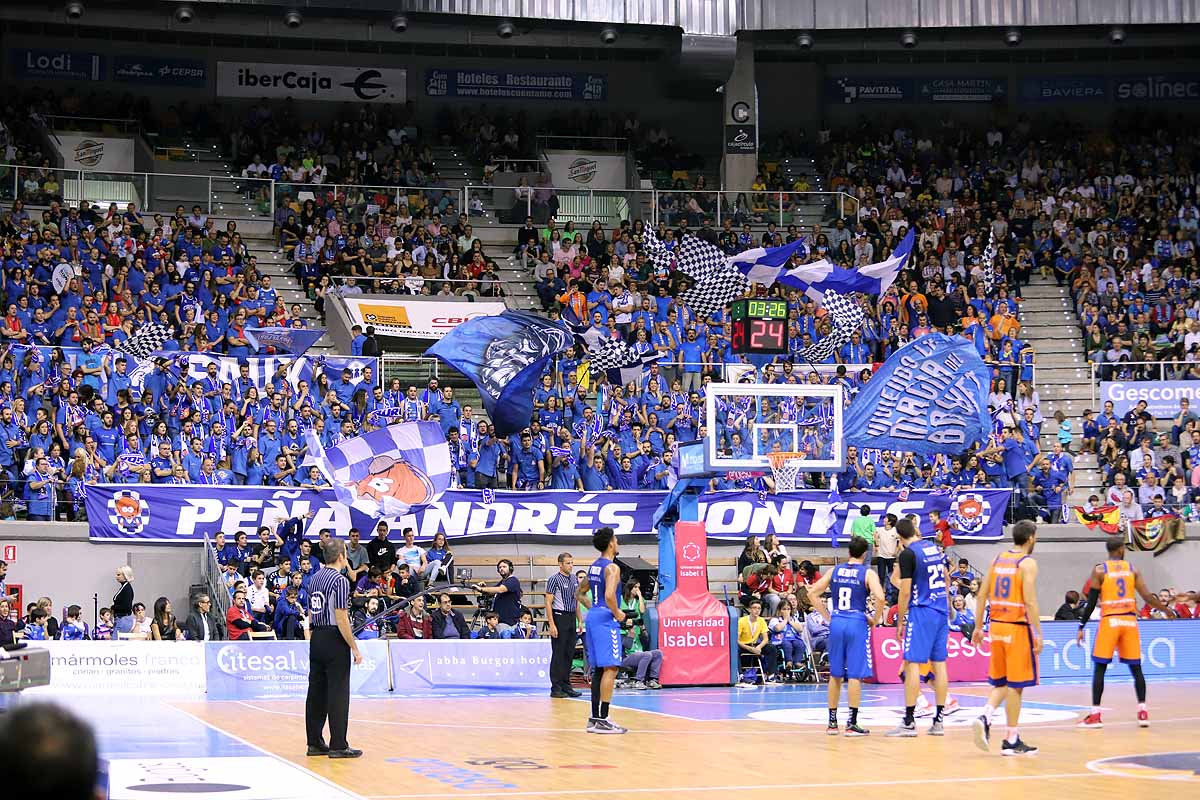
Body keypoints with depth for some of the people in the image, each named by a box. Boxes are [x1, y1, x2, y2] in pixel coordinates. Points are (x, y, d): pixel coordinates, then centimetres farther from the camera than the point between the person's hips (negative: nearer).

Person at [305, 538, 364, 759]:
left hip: (316, 639, 8)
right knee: (338, 694, -4)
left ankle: (315, 743, 15)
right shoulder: (340, 581, -13)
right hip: (335, 641, -8)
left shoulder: (314, 578, 12)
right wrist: (355, 648, -13)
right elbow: (341, 619, -17)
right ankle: (338, 746, -3)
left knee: (316, 692, 11)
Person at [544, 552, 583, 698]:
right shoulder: (554, 579, -8)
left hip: (571, 619, 7)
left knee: (569, 654, 8)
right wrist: (551, 624, -17)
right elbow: (548, 603, -11)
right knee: (558, 655, -5)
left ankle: (566, 686, 15)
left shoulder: (574, 580, 13)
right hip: (559, 618, -7)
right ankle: (556, 688, -1)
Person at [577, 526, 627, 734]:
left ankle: (595, 717, 14)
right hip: (606, 619, -9)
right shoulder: (612, 567, -12)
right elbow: (609, 595, -26)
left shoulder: (593, 567, 15)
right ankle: (602, 719, -13)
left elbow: (579, 593, 24)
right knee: (610, 668, -9)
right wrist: (617, 613, -11)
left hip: (592, 616, 9)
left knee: (598, 669, 13)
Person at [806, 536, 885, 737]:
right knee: (855, 675, -1)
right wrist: (875, 620, -3)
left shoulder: (835, 571, 9)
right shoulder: (867, 573, -3)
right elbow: (879, 597, -18)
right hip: (857, 624, -4)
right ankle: (851, 724, -2)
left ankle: (832, 722, 17)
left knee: (835, 675, 12)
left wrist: (828, 616, 12)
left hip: (836, 623, 4)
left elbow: (812, 594, 7)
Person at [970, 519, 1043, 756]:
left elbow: (982, 596, 9)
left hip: (997, 626, 6)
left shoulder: (998, 559, 10)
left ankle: (985, 717, -8)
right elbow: (1029, 601, -18)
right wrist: (1038, 634, -16)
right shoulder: (1027, 563, -10)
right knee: (1015, 684, 1)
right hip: (1018, 628, -6)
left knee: (1001, 682, 16)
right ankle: (1011, 741, 6)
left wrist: (978, 627, 15)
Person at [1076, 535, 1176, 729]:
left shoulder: (1099, 571, -2)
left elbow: (1091, 603, -5)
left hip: (1109, 621, -2)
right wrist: (1166, 610, 19)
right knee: (1136, 667, 11)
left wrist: (1081, 627, 0)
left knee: (1099, 668, 1)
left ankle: (1095, 715, -4)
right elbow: (1147, 597, 3)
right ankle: (1143, 712, 7)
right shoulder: (1132, 569, 6)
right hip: (1129, 621, 3)